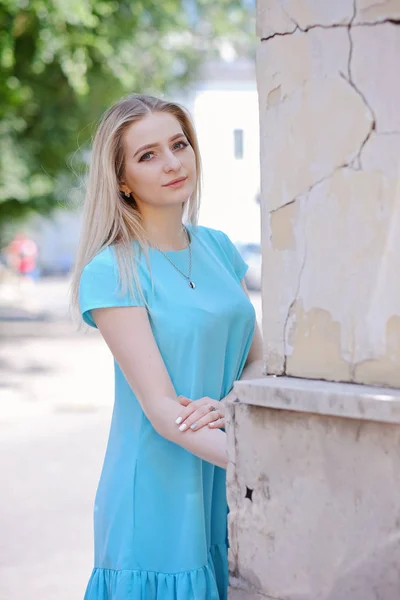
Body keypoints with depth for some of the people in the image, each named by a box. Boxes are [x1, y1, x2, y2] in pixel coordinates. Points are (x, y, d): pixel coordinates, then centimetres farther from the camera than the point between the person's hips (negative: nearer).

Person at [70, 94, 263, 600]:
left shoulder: (218, 248, 8)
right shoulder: (110, 272, -12)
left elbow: (258, 359, 10)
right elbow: (162, 411, -18)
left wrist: (229, 404, -13)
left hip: (228, 494, 5)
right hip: (159, 499, -5)